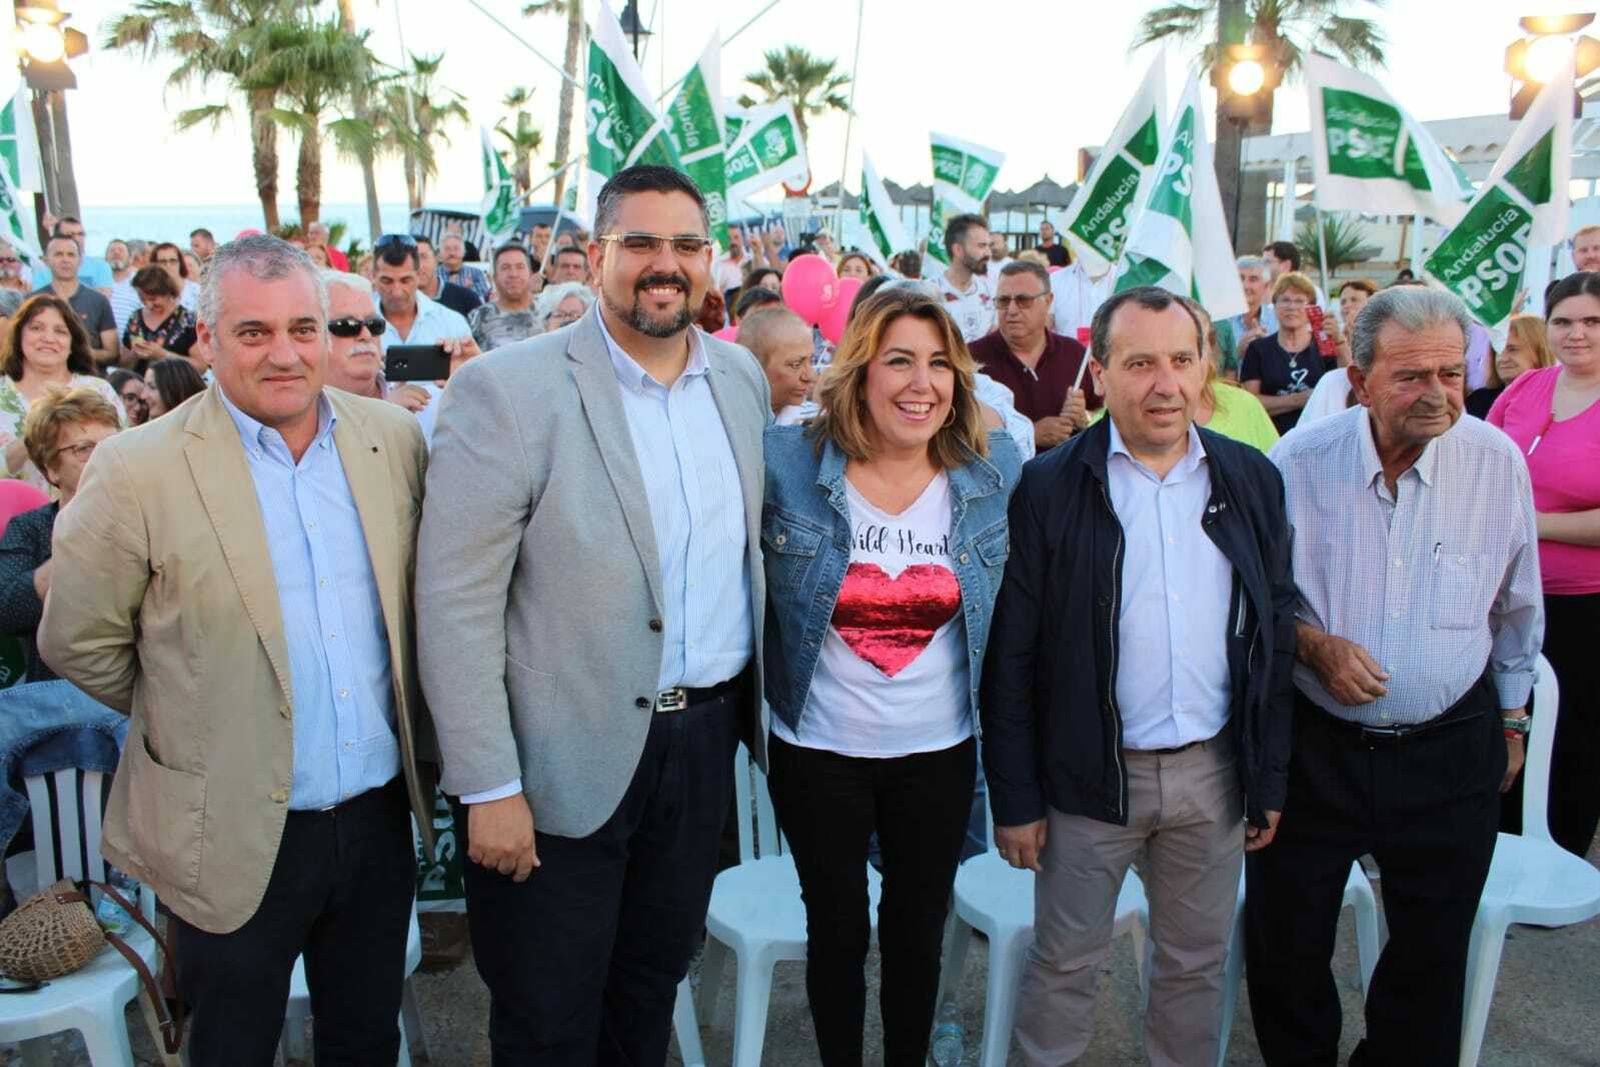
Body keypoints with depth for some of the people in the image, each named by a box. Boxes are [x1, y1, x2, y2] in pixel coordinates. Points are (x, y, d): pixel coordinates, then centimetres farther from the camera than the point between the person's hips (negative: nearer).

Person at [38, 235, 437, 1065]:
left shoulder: (394, 439, -2)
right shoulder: (140, 470, -14)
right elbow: (79, 643, -4)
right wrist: (187, 721, 4)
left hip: (380, 817, 3)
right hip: (234, 838, -3)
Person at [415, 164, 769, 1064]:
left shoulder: (742, 376, 3)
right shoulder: (506, 392, -15)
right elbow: (457, 605, -16)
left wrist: (751, 702, 12)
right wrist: (489, 786, -16)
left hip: (706, 740, 5)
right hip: (566, 761, -5)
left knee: (654, 989, 23)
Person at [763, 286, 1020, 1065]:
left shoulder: (998, 468, -7)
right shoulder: (786, 461, -13)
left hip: (941, 750, 2)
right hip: (818, 751, -1)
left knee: (919, 928, 19)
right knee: (836, 928, 15)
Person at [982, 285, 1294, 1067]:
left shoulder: (1252, 480, 1)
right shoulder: (1050, 488, -9)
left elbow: (1274, 638, 6)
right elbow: (1011, 657, -7)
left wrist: (1269, 780, 6)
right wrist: (1015, 798, -7)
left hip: (1215, 771, 3)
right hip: (1091, 774, -3)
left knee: (1197, 965, 19)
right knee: (1063, 965, 12)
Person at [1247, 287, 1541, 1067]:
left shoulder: (1497, 462, -7)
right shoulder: (1298, 462, -11)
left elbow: (1517, 610, 9)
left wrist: (1511, 718, 16)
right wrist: (1312, 643, -17)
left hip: (1450, 754, 1)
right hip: (1311, 745, -1)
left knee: (1431, 958, 15)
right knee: (1284, 947, 11)